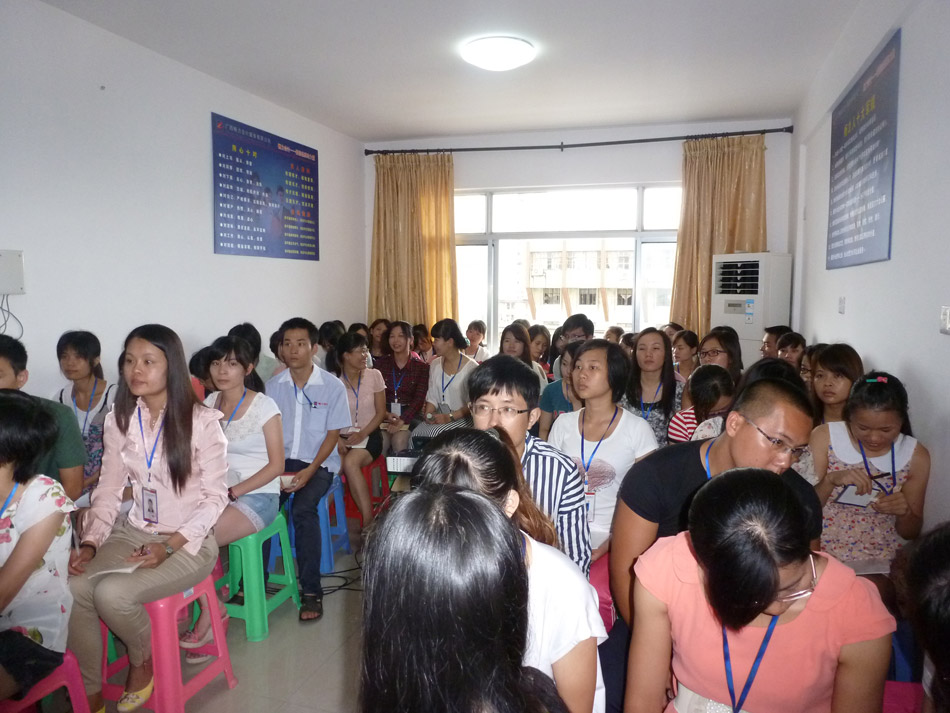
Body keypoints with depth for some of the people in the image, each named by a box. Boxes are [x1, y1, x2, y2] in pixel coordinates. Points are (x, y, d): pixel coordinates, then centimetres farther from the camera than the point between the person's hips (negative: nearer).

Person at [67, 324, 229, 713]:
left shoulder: (201, 421, -14)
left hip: (189, 541, -5)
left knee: (112, 593, -26)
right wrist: (89, 543, -8)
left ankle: (142, 661, 7)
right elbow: (109, 491, 6)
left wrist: (169, 546, -20)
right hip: (134, 532, 5)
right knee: (72, 589, -20)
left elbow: (215, 496, -11)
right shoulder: (118, 420, 2)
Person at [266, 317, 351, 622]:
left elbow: (333, 434, -4)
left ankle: (311, 591, -19)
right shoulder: (273, 386, 6)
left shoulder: (333, 386, -3)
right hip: (281, 460, 3)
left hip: (318, 463, -3)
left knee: (302, 508, -30)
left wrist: (310, 470, -16)